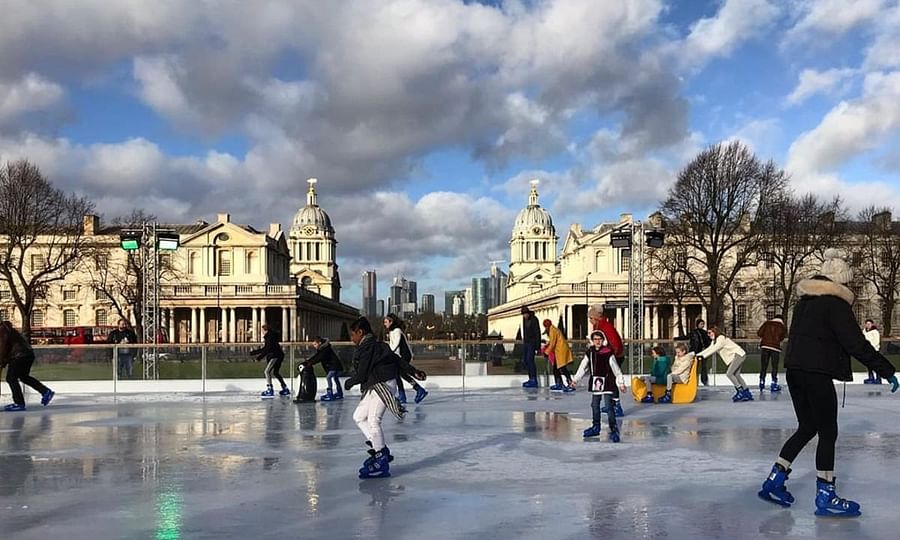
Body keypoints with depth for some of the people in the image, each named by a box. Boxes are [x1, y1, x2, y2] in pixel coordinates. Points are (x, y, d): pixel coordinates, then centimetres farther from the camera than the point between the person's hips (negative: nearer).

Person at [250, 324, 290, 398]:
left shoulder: (271, 337, -16)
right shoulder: (267, 337, 13)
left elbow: (268, 349, -23)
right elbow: (264, 348, 19)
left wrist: (261, 356, -24)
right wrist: (254, 352, 18)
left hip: (276, 356, -10)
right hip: (272, 356, 10)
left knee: (267, 371, -14)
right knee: (275, 373, 16)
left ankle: (269, 390, -16)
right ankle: (285, 389, 23)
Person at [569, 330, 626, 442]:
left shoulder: (608, 353, -11)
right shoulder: (589, 353, 3)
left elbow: (616, 369, -8)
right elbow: (583, 367, 11)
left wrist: (621, 383, -9)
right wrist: (575, 380, 10)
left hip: (607, 382, -6)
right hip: (595, 382, 6)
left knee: (609, 406, -10)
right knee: (595, 405, 14)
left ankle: (614, 430, -6)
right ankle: (596, 427, 28)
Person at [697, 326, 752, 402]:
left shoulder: (721, 339, -16)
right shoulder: (714, 341, 14)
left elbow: (714, 349, -25)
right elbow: (709, 349, 12)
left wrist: (703, 356, -29)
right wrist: (698, 355, 2)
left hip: (739, 355, -10)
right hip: (734, 356, 10)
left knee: (729, 373, -15)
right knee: (736, 375, 11)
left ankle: (741, 392, -9)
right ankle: (748, 394, 16)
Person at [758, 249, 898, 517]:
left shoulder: (805, 300, 14)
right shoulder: (835, 302, -12)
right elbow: (856, 343, -16)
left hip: (794, 371, 8)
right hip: (816, 374, -8)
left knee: (807, 428, 16)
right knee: (828, 432, 2)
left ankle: (774, 481, 15)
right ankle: (825, 497, 7)